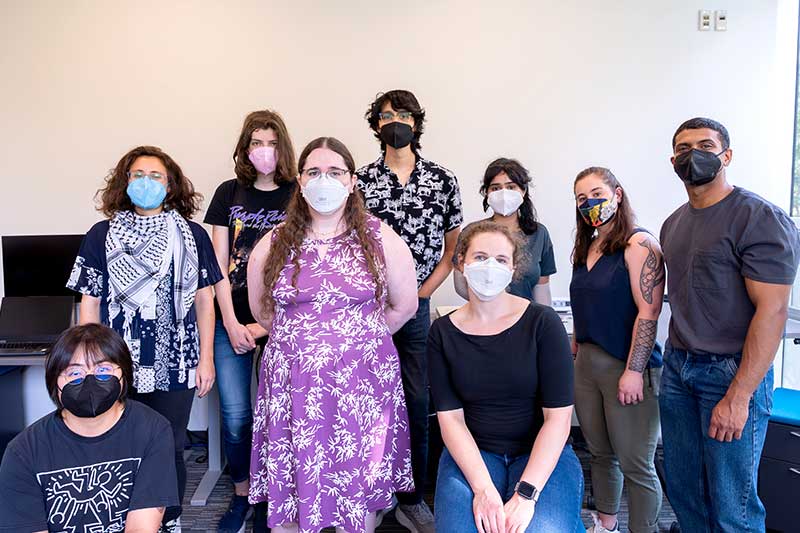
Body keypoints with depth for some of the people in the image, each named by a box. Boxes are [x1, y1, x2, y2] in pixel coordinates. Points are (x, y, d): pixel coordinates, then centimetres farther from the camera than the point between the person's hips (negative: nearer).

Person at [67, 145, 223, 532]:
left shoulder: (193, 236, 3)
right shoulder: (101, 236, 4)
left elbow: (204, 300, 4)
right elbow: (90, 303, 6)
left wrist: (206, 359, 2)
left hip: (174, 365, 0)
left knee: (169, 448, 10)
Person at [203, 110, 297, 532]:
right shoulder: (229, 193, 7)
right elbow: (218, 264, 4)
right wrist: (231, 323, -4)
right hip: (232, 320, 2)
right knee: (235, 416, 4)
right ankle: (241, 493, 24)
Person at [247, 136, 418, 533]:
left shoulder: (381, 240, 0)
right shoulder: (273, 244, 4)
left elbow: (404, 306, 8)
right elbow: (261, 311, 16)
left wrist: (363, 338, 9)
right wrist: (299, 340, 11)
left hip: (362, 384, -1)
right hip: (291, 386, 2)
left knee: (359, 489, 7)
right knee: (288, 487, 8)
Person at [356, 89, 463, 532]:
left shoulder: (443, 179, 4)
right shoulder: (360, 180, 2)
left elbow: (452, 247, 7)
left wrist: (420, 293, -2)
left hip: (417, 308, 1)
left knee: (417, 404, 6)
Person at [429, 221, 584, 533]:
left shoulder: (542, 323, -7)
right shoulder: (443, 332, -1)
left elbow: (558, 416, -10)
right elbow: (450, 417, -5)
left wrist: (525, 494, -20)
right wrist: (483, 488, -19)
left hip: (542, 452, 0)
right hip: (470, 452, 1)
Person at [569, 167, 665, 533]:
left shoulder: (639, 244, -10)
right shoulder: (586, 249, 12)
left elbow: (648, 311, -17)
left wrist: (634, 371, -20)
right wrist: (575, 350, 15)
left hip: (625, 366, -7)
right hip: (586, 364, 7)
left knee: (635, 465, 2)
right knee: (600, 453, 18)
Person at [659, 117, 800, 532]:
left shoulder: (761, 218, -12)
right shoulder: (673, 224, 12)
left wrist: (738, 397, -19)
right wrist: (673, 354, 5)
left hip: (732, 371, -6)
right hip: (677, 367, 7)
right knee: (682, 489, 15)